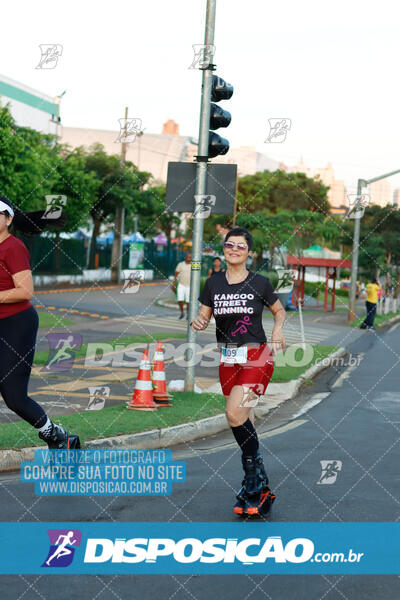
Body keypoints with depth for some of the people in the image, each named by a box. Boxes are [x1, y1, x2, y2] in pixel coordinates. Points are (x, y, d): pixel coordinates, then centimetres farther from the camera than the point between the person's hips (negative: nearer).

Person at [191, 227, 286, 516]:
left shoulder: (260, 283, -2)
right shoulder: (214, 283, 6)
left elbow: (280, 310, 11)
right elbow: (204, 315, 11)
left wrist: (278, 328, -8)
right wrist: (197, 323, -11)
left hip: (257, 357, -4)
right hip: (228, 359, 4)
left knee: (235, 414, -21)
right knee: (245, 420, 8)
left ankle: (255, 478, -6)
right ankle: (260, 489, 18)